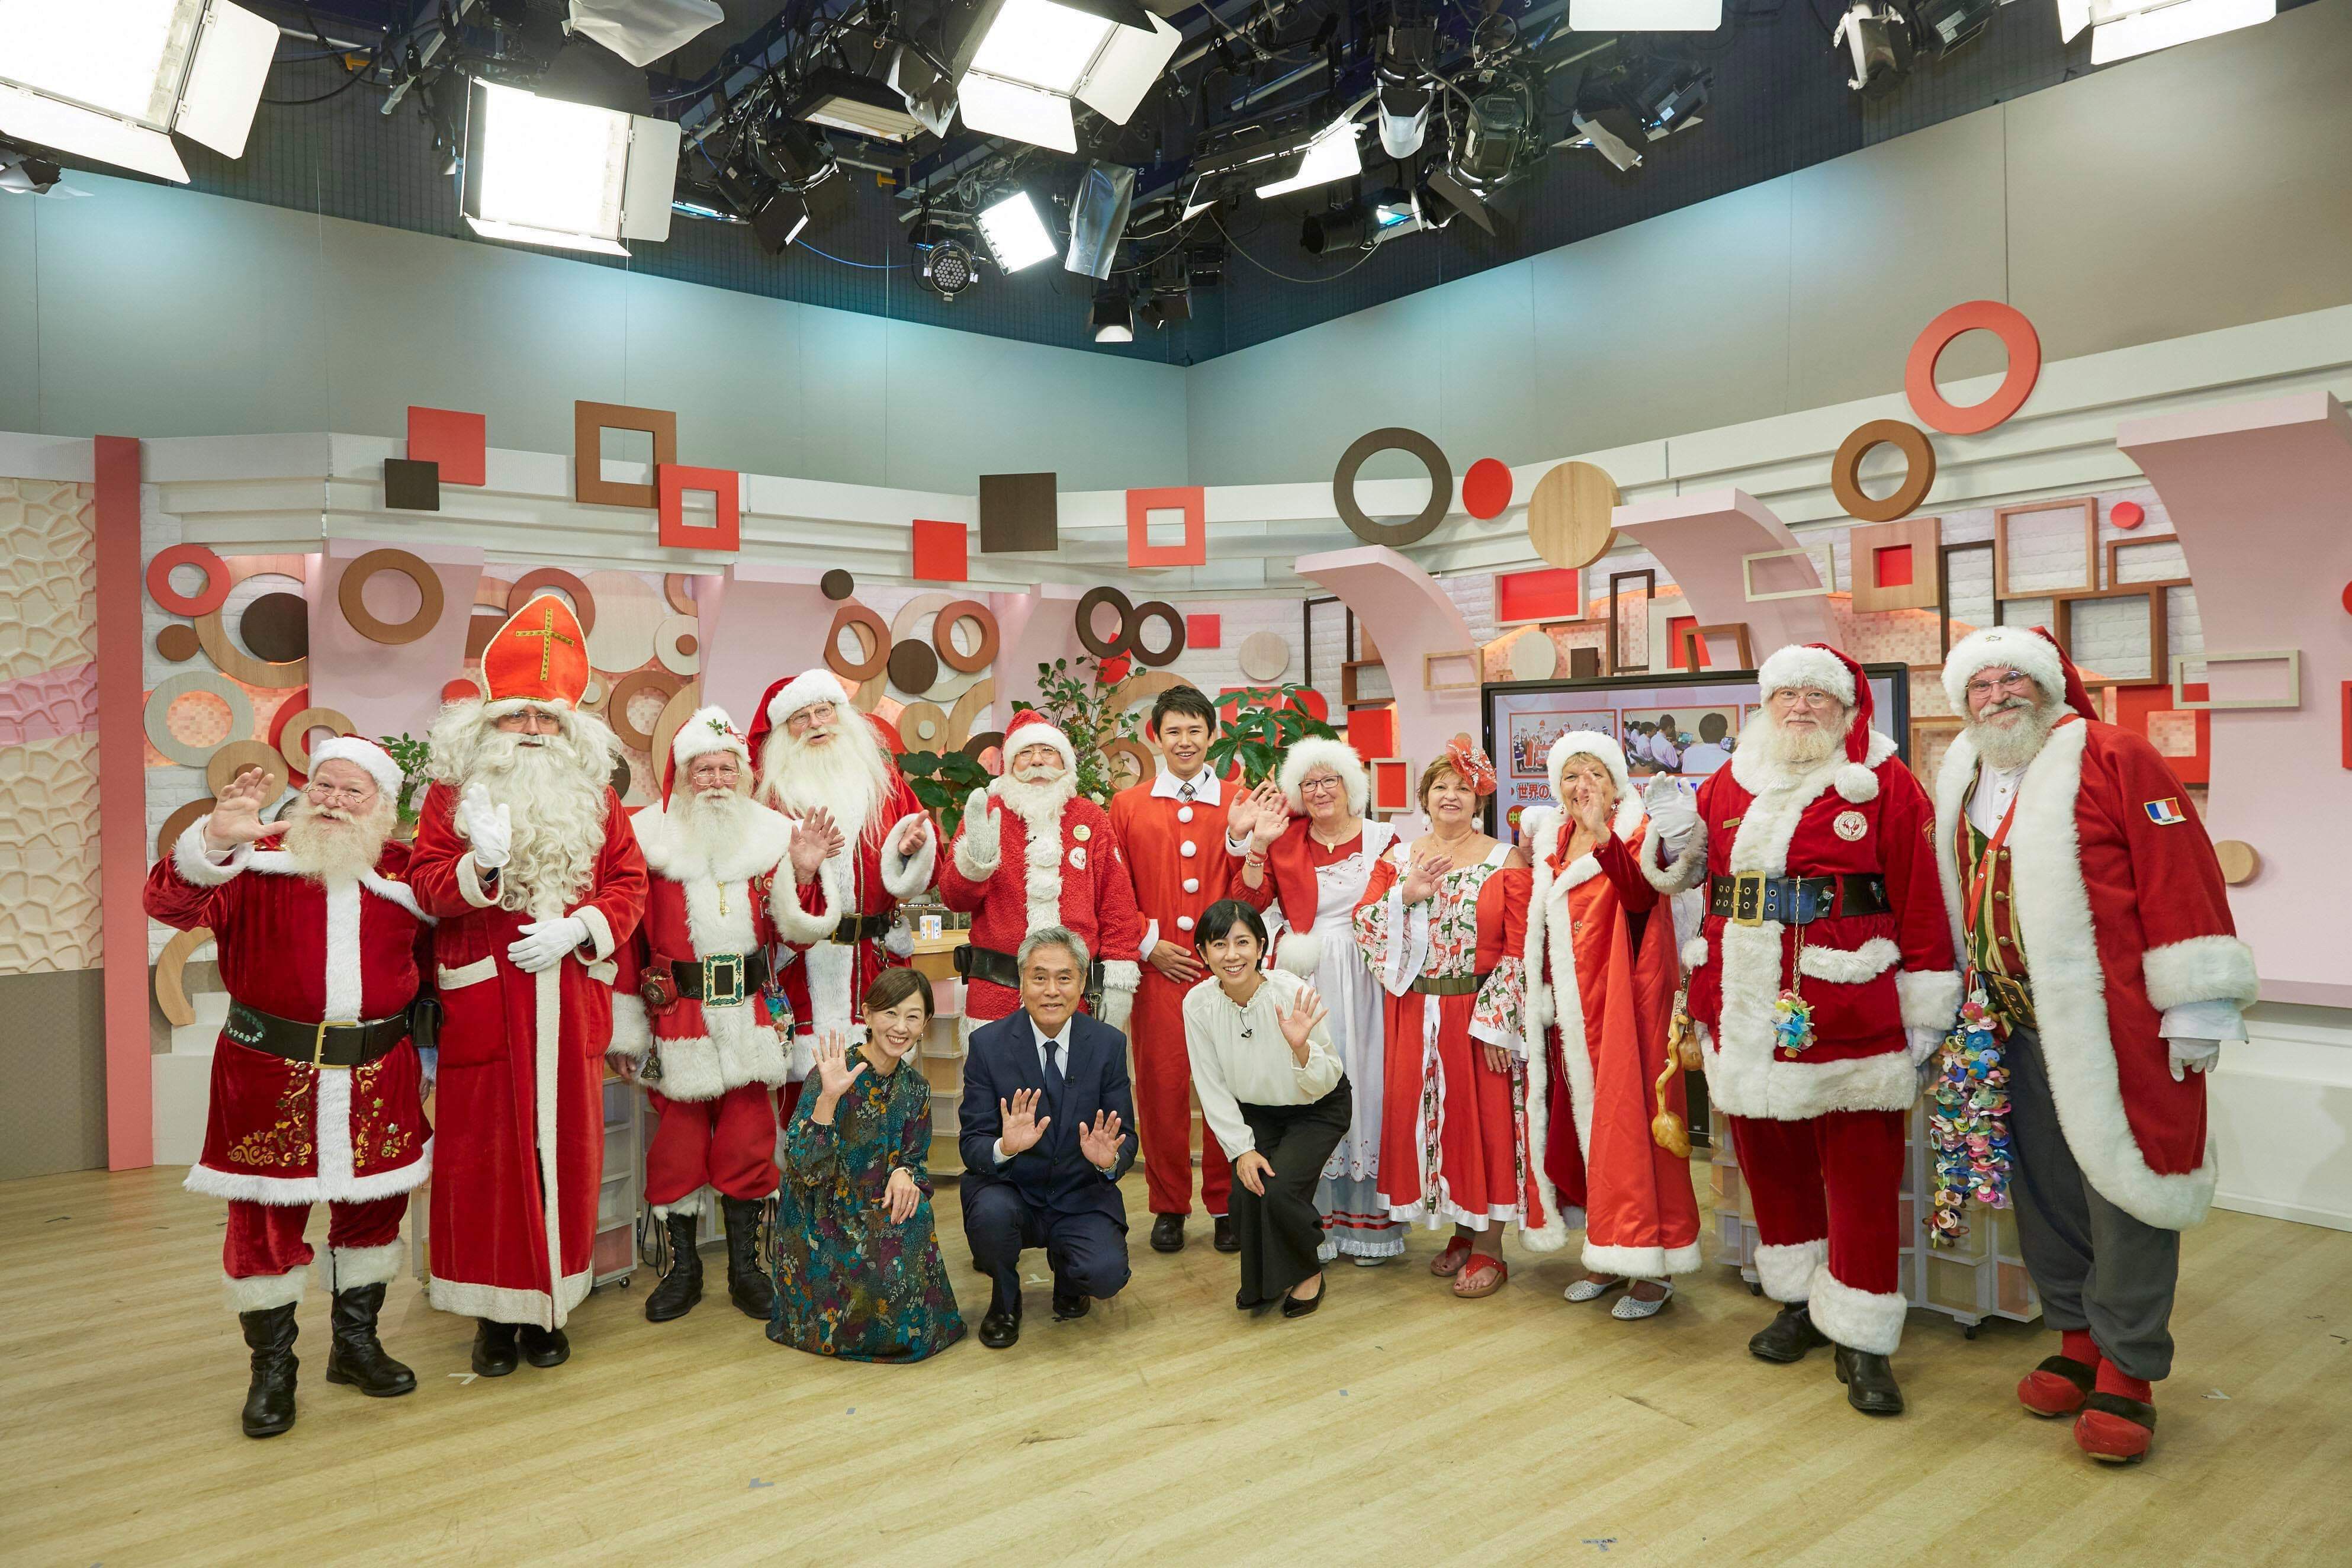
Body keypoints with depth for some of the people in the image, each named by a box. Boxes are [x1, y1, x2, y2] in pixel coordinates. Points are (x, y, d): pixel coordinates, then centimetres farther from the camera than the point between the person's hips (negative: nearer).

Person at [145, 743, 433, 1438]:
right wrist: (214, 839, -37)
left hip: (378, 1075, 3)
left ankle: (356, 1342, 32)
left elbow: (432, 964, 12)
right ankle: (271, 1368, 21)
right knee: (266, 1218, 5)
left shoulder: (406, 872, 4)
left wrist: (425, 1048, 9)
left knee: (373, 1207, 13)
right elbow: (170, 903, -19)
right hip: (270, 1071, -2)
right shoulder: (258, 859, -3)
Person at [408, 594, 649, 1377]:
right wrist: (482, 864, -23)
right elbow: (427, 885, -4)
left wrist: (577, 929, -11)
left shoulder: (594, 793, 8)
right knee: (487, 1151, 4)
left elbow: (628, 882, 5)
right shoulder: (454, 791, 3)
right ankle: (495, 1310, 17)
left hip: (570, 1000, 2)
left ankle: (550, 1304, 21)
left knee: (565, 1147, 8)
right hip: (484, 1004, -2)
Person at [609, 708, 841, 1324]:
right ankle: (680, 1267, 21)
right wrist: (625, 1031, -3)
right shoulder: (650, 839, -2)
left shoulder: (769, 835, 5)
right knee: (678, 1139, 4)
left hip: (752, 1015, 2)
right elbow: (628, 937, -3)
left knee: (750, 1138, 5)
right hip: (677, 1015, -2)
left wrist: (802, 874, -14)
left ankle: (745, 1265, 20)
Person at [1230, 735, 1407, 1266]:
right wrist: (1258, 845, -11)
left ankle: (1367, 1221, 13)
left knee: (1363, 1087, 1)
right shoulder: (1285, 839, 7)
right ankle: (1313, 1221, 12)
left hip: (1361, 983, -1)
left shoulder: (1380, 839, 4)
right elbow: (1247, 906, -3)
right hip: (1301, 980, 1)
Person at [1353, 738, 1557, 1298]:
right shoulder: (1398, 859, 8)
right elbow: (1364, 926, -1)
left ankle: (1489, 1248, 15)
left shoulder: (1506, 862, -4)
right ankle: (1462, 1233, 27)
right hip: (1416, 1015, 4)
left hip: (1483, 1012, -4)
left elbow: (1519, 951, -9)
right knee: (1424, 1116, 8)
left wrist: (1497, 1022, -15)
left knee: (1486, 1118, 1)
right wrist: (1405, 896, -16)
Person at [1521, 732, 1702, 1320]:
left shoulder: (1637, 831, -5)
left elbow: (1640, 893, -27)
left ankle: (1653, 1264, 4)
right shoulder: (1551, 841, 13)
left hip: (1625, 999, -6)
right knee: (1582, 1117, 9)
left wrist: (1601, 833, -39)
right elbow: (1537, 923, 21)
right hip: (1571, 1006, 6)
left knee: (1629, 1117, -6)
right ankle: (1608, 1254, 21)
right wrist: (1526, 858, 11)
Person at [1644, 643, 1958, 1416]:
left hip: (1848, 1013, -4)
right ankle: (1799, 1299, 32)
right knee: (1770, 1157, 14)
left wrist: (1925, 1011, -6)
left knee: (1860, 1170, 2)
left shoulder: (1885, 783, -1)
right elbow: (1688, 867, 23)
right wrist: (1676, 841, 0)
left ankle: (1861, 1337, 14)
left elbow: (1921, 899, -4)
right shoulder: (1730, 782, 12)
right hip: (1748, 1010, 4)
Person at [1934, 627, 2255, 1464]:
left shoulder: (2114, 758, -7)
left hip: (2115, 1026, -6)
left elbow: (2181, 875, -12)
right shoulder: (1965, 783, 12)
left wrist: (2196, 1006, -14)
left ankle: (2126, 1375, 13)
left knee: (2125, 1189, 0)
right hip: (2018, 1027, 6)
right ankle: (2079, 1344, 29)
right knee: (2045, 1192, 13)